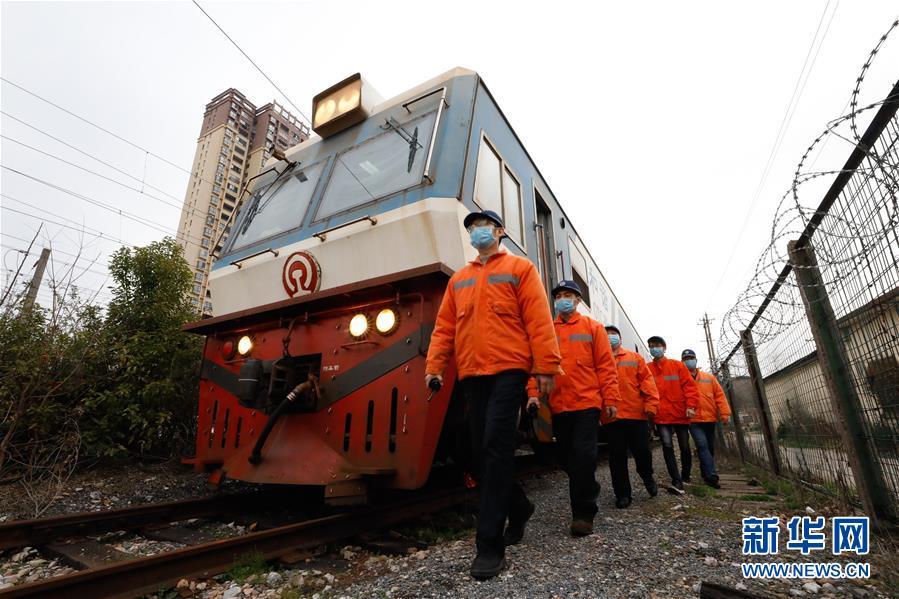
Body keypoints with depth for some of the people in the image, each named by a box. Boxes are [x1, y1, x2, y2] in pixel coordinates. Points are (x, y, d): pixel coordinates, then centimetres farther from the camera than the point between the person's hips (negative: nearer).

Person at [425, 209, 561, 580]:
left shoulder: (519, 268, 7)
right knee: (482, 450, 9)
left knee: (496, 447, -10)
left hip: (507, 370, -5)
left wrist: (546, 367, -10)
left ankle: (490, 545, 0)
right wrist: (434, 365, 3)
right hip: (471, 374, 5)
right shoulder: (458, 280, 20)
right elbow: (444, 326, 14)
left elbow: (538, 320, -3)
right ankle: (518, 507, 34)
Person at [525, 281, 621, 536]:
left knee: (583, 456, -6)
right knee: (566, 456, 11)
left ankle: (583, 514, 7)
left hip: (587, 403, -3)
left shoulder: (592, 328, 6)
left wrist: (610, 399, -4)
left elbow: (605, 365, 2)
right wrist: (534, 393, -8)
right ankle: (590, 490, 36)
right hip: (557, 405, 3)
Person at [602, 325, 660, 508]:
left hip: (637, 414, 1)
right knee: (617, 456, 4)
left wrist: (650, 405, -7)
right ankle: (622, 494, 17)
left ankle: (647, 477, 37)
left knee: (642, 451, 4)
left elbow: (647, 381, 4)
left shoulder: (635, 358, 13)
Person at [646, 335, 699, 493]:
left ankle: (685, 476, 32)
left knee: (685, 447, 13)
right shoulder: (648, 369, 3)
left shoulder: (677, 365, 4)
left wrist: (690, 405, -11)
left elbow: (689, 385, -1)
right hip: (662, 416, -1)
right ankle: (677, 482, -6)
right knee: (667, 447, -9)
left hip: (680, 414, 1)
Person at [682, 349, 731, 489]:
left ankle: (706, 473, 27)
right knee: (703, 445, -17)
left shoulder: (709, 378, 12)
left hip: (710, 419, 4)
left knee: (710, 448, 13)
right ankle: (711, 475, -18)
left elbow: (719, 395, 9)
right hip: (693, 420, -4)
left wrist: (724, 413, 0)